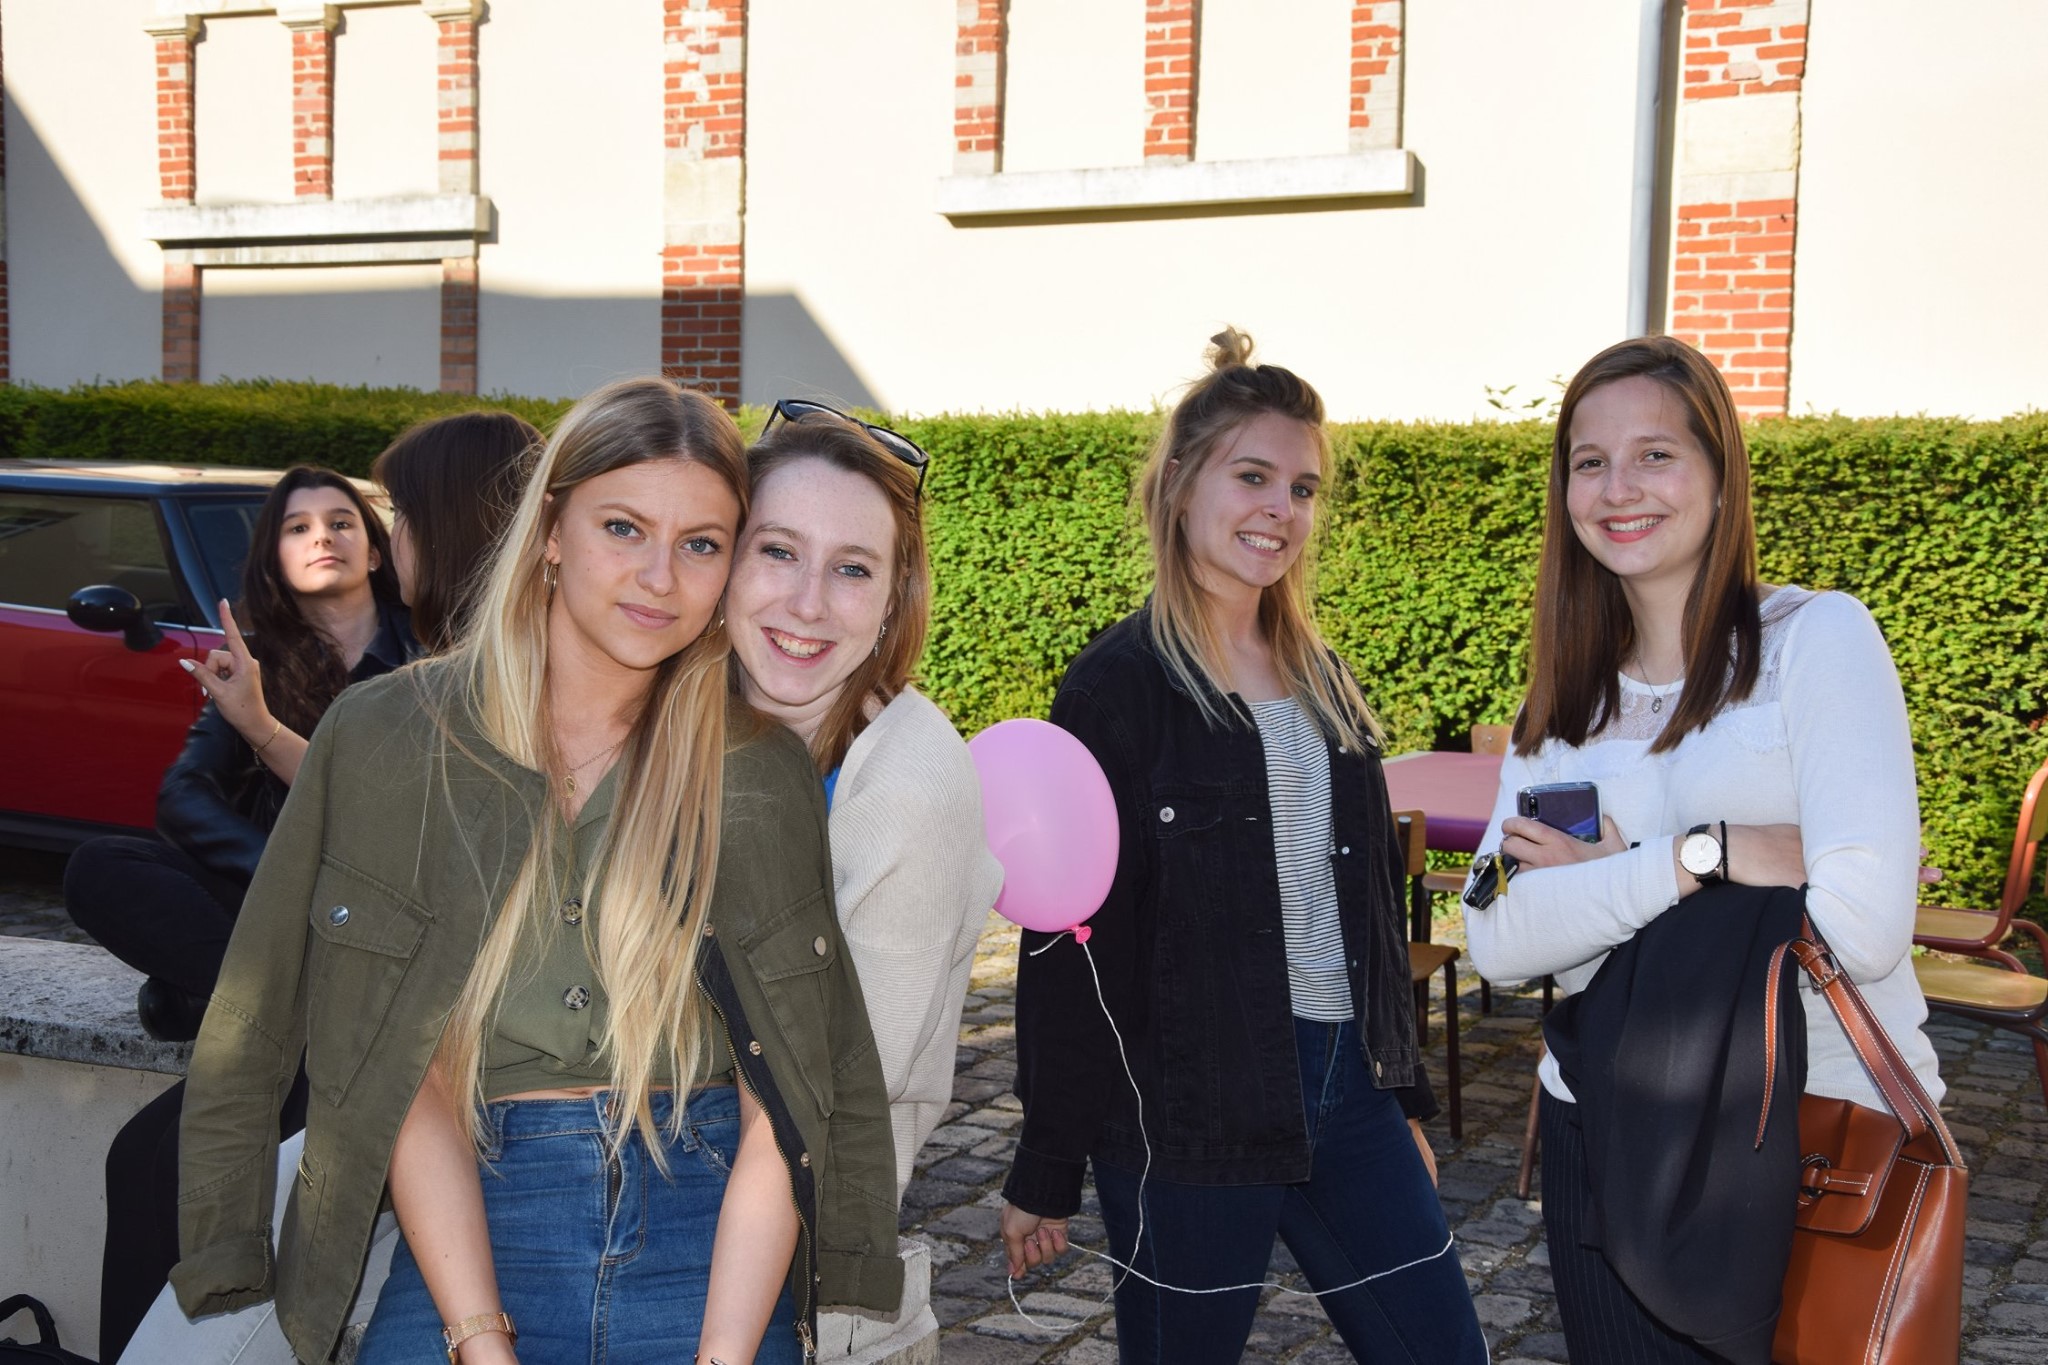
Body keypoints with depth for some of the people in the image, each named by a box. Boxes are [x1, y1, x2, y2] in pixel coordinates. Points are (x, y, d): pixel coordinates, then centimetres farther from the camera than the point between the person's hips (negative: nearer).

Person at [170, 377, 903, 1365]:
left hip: (712, 1235, 1)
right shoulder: (387, 738, 0)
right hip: (468, 1226, 0)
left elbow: (777, 1110, -2)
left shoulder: (761, 773, 2)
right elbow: (418, 1089, -3)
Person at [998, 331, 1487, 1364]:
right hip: (1185, 1118, -6)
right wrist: (1046, 1170, -10)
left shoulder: (1320, 677, 12)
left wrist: (1403, 1091, 19)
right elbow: (1066, 942, -10)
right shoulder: (1121, 685, -9)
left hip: (1346, 1087, 7)